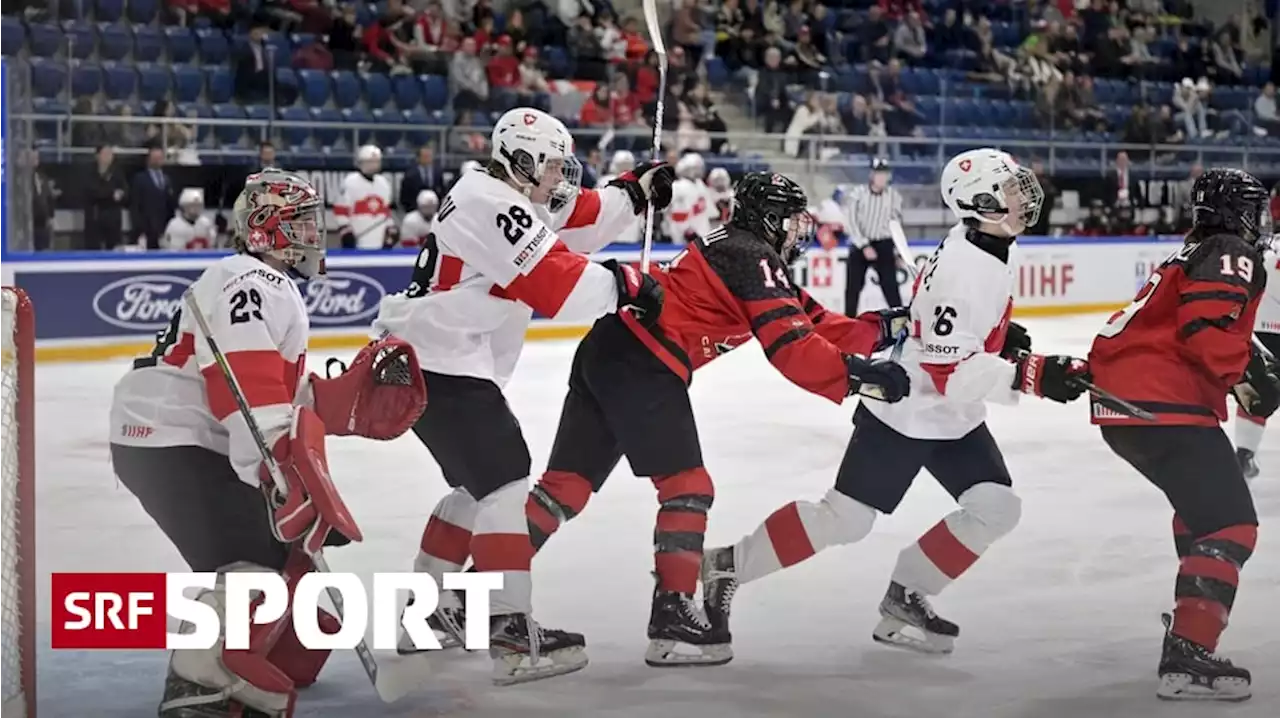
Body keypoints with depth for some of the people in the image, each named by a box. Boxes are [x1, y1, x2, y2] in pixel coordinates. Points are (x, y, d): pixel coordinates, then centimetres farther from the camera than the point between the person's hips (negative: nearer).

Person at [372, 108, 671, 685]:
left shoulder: (506, 199, 14)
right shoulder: (494, 208, -18)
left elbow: (574, 224, 22)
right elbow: (557, 283, -23)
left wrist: (634, 192, 17)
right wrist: (628, 286, -13)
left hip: (431, 359, 11)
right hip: (439, 365, -11)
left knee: (482, 482, 19)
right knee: (506, 482, -14)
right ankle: (511, 633, -18)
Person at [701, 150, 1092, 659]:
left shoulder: (986, 251, 2)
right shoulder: (965, 270, -27)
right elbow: (948, 369, -30)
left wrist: (1004, 337, 6)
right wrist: (1031, 375, -35)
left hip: (953, 419, 9)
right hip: (906, 413, -9)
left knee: (996, 508, -3)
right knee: (845, 520, -4)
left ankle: (906, 598, 6)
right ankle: (730, 565, 11)